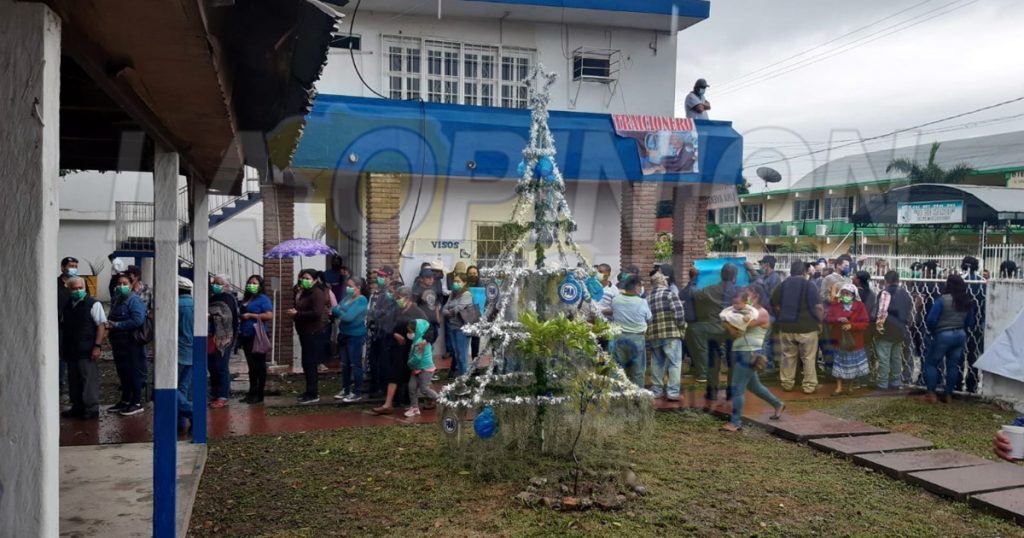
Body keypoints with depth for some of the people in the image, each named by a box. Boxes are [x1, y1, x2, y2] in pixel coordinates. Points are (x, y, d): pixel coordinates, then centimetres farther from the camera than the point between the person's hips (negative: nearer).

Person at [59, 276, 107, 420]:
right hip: (71, 351, 6)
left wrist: (97, 346, -16)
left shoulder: (93, 304, -5)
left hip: (87, 351, -6)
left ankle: (91, 408, 2)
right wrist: (63, 349, 17)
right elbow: (62, 328, 21)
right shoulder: (66, 307, 14)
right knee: (73, 380, 12)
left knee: (89, 379, -4)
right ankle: (77, 407, 22)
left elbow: (101, 325, -10)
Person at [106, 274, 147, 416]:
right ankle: (125, 401, 27)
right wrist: (109, 323, 2)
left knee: (134, 373, -3)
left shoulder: (134, 300, -12)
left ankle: (137, 403, 5)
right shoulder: (116, 300, 14)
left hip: (131, 343, -9)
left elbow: (137, 320, -24)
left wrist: (116, 325, -18)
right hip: (118, 343, 9)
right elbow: (111, 319, 26)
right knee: (122, 373, 16)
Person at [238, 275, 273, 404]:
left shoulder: (263, 299, -6)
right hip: (246, 335, 8)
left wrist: (250, 315, -15)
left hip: (257, 336, -8)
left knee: (259, 366, -2)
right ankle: (252, 392, 21)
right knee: (251, 365, 13)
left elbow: (269, 315, -17)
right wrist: (240, 316, 8)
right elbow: (241, 313, 31)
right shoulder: (245, 299, 17)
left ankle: (259, 395, 3)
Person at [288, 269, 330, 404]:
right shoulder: (305, 293, 17)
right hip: (306, 332, 10)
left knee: (310, 364, -9)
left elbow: (316, 313, -23)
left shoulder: (317, 293, -12)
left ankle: (313, 394, -5)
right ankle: (310, 391, 23)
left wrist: (297, 314, -19)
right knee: (307, 364, 14)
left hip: (315, 333, -10)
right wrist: (297, 298, 4)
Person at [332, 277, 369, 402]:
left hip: (355, 335, -7)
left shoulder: (362, 300, -12)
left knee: (355, 364, -1)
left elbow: (349, 316, -20)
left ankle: (357, 393, 7)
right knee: (344, 364, 14)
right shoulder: (346, 298, 10)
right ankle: (345, 389, 25)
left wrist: (336, 311, -9)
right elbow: (337, 310, 3)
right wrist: (335, 311, -18)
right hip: (344, 334, 7)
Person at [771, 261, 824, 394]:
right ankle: (809, 385, 10)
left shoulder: (782, 285, 3)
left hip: (786, 327, 4)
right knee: (808, 358, 6)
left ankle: (787, 383, 19)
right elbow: (818, 307, -13)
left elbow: (775, 305, 11)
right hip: (807, 327, -3)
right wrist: (820, 321, 3)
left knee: (788, 356, 14)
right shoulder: (808, 285, -9)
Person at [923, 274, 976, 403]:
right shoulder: (967, 302, 3)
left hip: (943, 335, -5)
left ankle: (931, 394, 4)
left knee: (931, 363, 7)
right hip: (960, 335, 6)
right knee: (953, 366, 12)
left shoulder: (943, 299, -15)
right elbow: (970, 322, 8)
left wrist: (933, 332, 3)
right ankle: (948, 395, 16)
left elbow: (931, 319, -14)